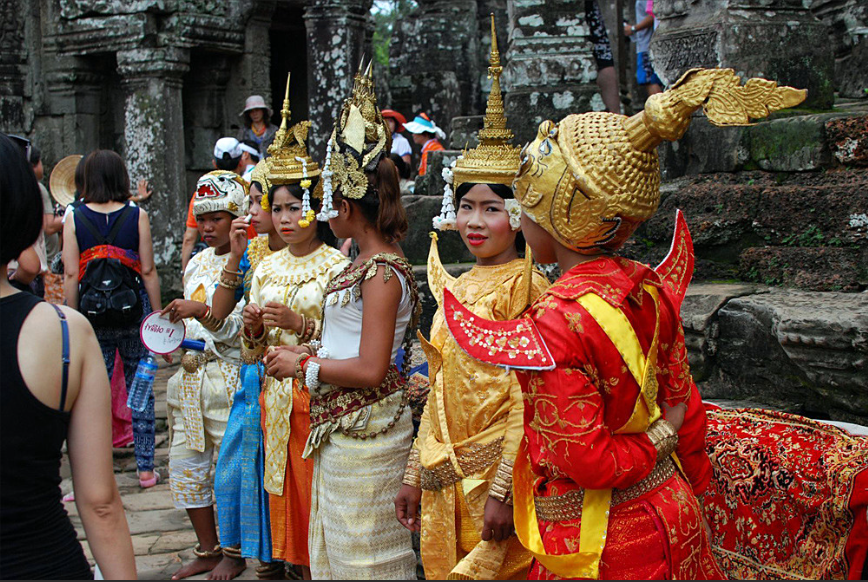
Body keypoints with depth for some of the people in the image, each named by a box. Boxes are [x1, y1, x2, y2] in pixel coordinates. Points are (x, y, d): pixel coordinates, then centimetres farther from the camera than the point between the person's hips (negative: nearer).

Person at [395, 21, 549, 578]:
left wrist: (503, 491, -20)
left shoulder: (526, 287, -11)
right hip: (446, 473, 7)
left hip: (496, 470, -7)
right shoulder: (455, 288, 9)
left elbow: (526, 400, -16)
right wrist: (414, 476, 13)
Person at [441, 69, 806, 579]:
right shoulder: (649, 288, -5)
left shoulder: (554, 326, -26)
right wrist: (689, 494, 19)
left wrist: (661, 436, -7)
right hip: (672, 514, 7)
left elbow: (585, 462, -24)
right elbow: (681, 399, 6)